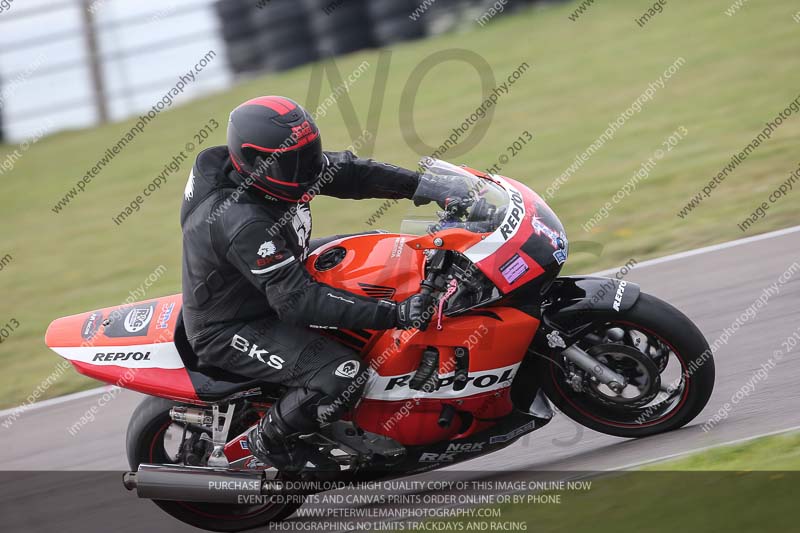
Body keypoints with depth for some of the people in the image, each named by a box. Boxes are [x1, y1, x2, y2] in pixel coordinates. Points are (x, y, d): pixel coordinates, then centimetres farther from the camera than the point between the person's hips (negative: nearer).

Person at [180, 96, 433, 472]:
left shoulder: (274, 166, -10)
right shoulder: (241, 223, -35)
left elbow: (345, 172, -2)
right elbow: (296, 300, -37)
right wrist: (393, 315, -41)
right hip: (233, 331, -10)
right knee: (344, 377, -28)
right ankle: (270, 440, -2)